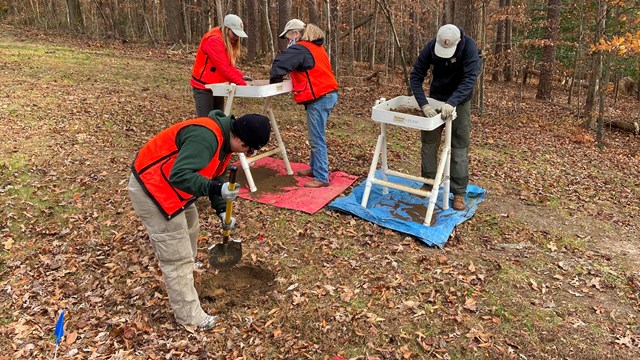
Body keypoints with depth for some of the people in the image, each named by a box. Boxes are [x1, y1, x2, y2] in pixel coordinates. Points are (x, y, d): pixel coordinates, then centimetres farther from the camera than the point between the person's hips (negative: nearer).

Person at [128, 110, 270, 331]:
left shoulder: (224, 139, 4)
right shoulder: (206, 137, -30)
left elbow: (214, 177, 15)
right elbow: (179, 175, -38)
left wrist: (221, 210, 9)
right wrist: (216, 189, -43)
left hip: (170, 186, 11)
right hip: (151, 189, -11)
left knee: (189, 229, 31)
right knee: (176, 255, -4)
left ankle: (187, 267, 60)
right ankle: (188, 315, 9)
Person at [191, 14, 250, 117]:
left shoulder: (228, 41, 7)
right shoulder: (213, 40, -22)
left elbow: (229, 65, 7)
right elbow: (224, 68, -27)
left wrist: (241, 76, -10)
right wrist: (243, 84, -27)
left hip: (217, 85, 9)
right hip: (203, 86, -9)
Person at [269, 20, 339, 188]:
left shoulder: (299, 49, -11)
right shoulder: (316, 47, 19)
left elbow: (280, 63, -21)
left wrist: (274, 80, -2)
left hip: (318, 98, -10)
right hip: (329, 94, 10)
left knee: (317, 139, -6)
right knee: (316, 137, 18)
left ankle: (322, 178, -2)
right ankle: (315, 168, 28)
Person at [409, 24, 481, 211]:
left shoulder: (469, 46, -24)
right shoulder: (430, 47, -18)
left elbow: (470, 78, -30)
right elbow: (416, 76, -17)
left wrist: (452, 102, -42)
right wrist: (424, 104, -30)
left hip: (459, 102, -2)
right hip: (435, 99, 3)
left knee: (459, 147, -2)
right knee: (429, 143, 7)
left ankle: (459, 193, 5)